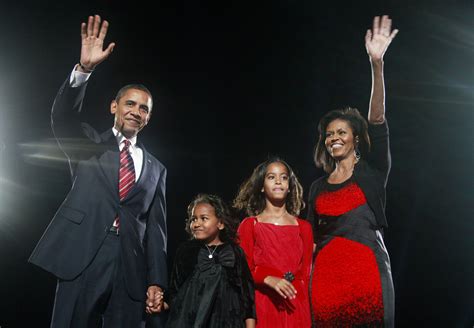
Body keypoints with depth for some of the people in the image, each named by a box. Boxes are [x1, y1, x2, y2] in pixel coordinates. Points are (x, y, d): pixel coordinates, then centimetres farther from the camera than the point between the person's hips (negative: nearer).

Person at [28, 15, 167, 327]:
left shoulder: (155, 169, 16)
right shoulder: (90, 145, 11)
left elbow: (156, 227, 11)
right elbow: (63, 117, -9)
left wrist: (157, 281, 3)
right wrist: (84, 69, -24)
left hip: (132, 267, 2)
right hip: (83, 259, -2)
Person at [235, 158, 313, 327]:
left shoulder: (304, 227, 10)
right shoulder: (249, 225, 4)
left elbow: (306, 272, 11)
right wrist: (269, 279, -18)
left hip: (295, 305, 2)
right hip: (262, 304, -2)